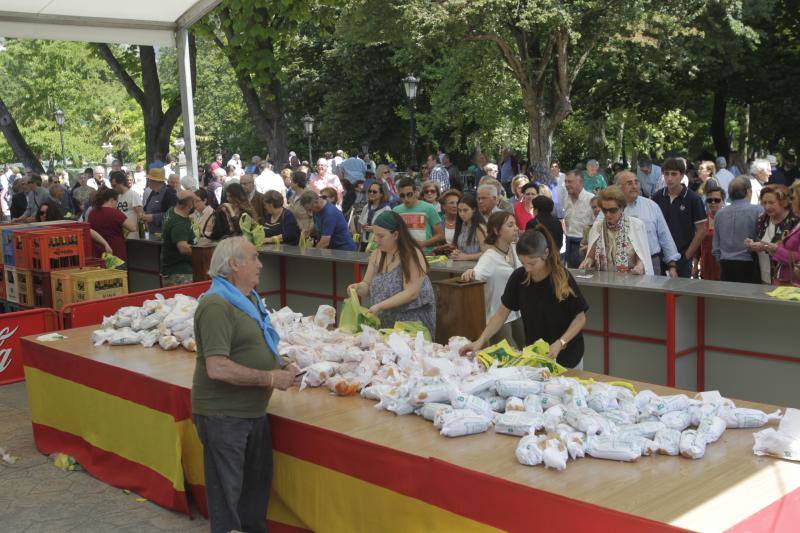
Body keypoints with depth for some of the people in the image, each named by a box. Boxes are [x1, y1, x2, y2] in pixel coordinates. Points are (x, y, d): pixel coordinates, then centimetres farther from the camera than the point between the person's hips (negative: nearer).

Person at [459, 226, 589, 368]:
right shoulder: (519, 277, -11)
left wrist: (560, 343, -25)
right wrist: (480, 341, -14)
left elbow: (580, 318, -12)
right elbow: (502, 313, -4)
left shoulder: (562, 278, -20)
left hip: (566, 356, -2)